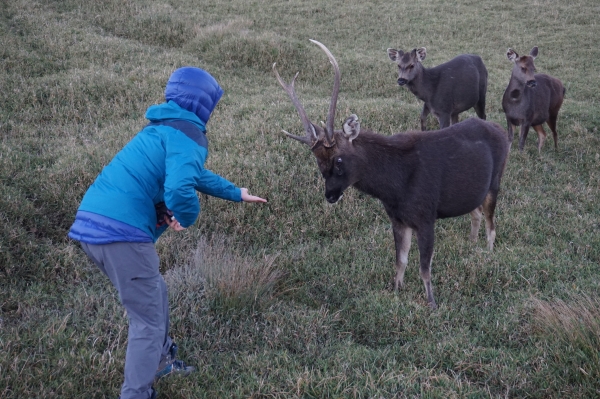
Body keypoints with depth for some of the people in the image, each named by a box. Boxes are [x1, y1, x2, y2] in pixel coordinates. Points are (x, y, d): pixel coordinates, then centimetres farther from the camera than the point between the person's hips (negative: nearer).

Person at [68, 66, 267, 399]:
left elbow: (193, 174, 39)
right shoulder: (188, 135, -7)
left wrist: (236, 193, 48)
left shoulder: (162, 128, 23)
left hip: (92, 222, 10)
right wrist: (188, 217, -4)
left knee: (153, 295, 29)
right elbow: (180, 188, -26)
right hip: (122, 231, -9)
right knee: (148, 321, 4)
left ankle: (160, 360, 47)